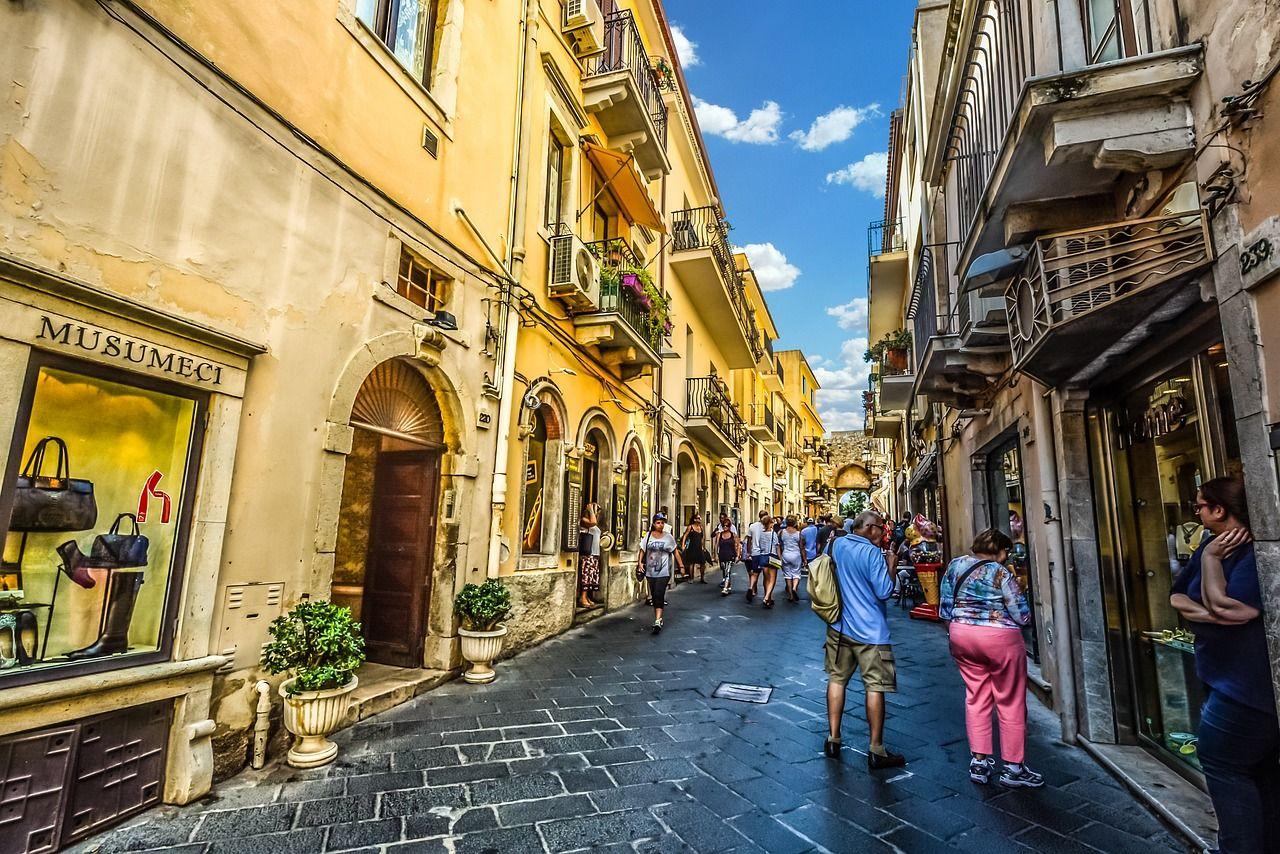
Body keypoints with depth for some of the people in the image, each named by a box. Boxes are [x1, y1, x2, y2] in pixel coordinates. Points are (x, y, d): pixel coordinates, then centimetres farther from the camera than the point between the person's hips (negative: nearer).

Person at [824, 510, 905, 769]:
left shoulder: (836, 544, 2)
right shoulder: (872, 553, -17)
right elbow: (884, 591, -15)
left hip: (839, 627, 6)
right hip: (870, 631, -6)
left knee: (836, 679, 14)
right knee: (875, 686, 4)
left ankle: (833, 740, 21)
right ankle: (876, 751, 12)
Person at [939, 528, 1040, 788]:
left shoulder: (955, 565, 3)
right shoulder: (1001, 573, -12)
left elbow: (945, 610, 7)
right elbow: (1022, 616, -9)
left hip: (961, 636, 5)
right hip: (1000, 639, -5)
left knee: (976, 698, 15)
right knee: (1011, 703, 9)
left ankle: (979, 761, 19)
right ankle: (1013, 768, 18)